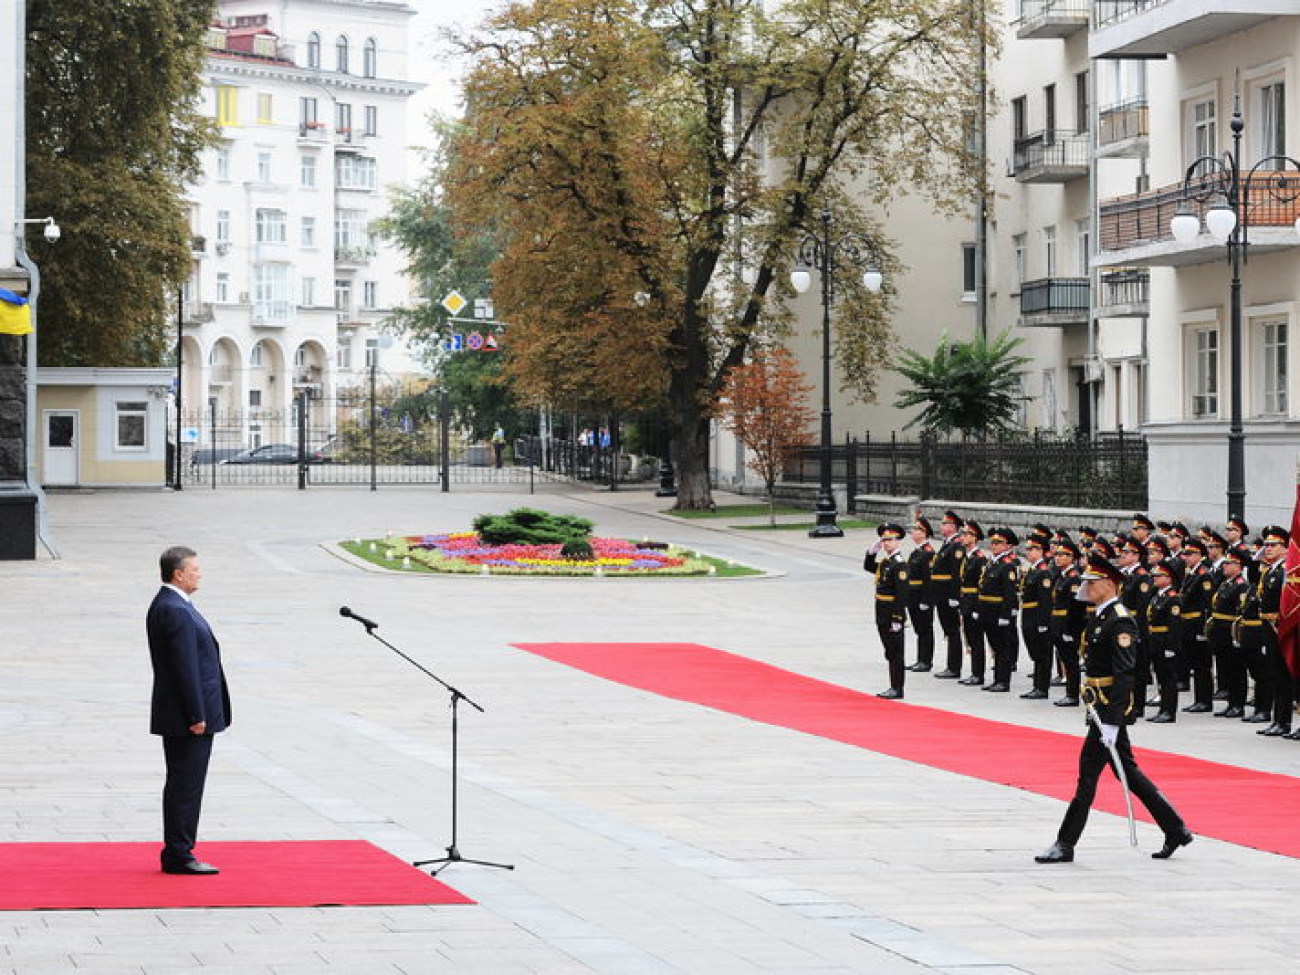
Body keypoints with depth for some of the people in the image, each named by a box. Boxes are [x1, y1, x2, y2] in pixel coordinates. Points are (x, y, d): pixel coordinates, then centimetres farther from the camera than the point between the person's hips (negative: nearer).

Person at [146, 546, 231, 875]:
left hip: (178, 718, 11)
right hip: (187, 720, -11)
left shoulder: (164, 606, 15)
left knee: (182, 785, 14)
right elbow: (185, 667, -21)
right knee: (185, 785, -6)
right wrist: (197, 716, -20)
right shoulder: (175, 611, -19)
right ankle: (178, 855, -3)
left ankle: (177, 853, 20)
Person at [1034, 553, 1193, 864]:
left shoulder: (1120, 622, -17)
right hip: (1100, 708, 11)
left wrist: (1111, 721, -26)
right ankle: (1176, 830, 21)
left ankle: (1066, 844, 1)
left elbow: (1124, 674, -23)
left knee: (1088, 773, -4)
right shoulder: (1100, 617, 14)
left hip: (1111, 710, -11)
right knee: (1127, 771, 15)